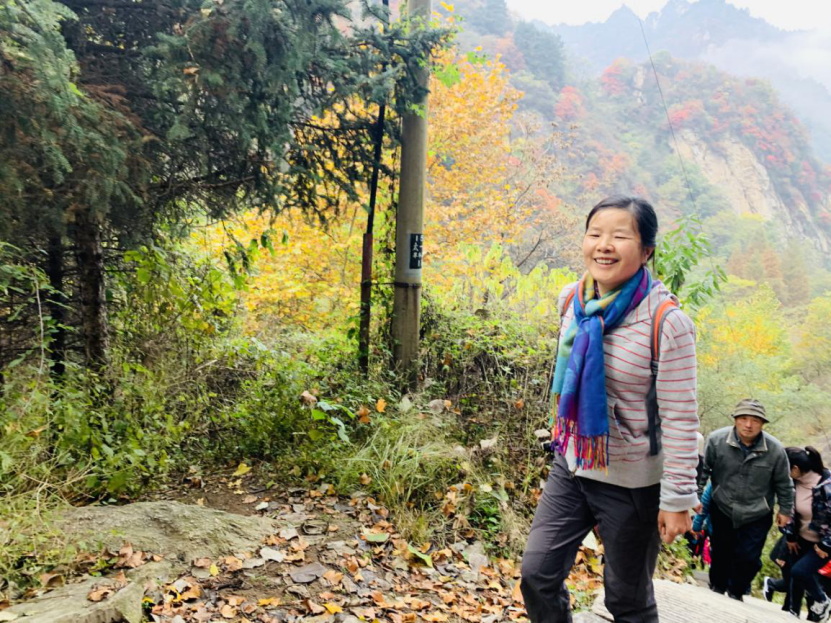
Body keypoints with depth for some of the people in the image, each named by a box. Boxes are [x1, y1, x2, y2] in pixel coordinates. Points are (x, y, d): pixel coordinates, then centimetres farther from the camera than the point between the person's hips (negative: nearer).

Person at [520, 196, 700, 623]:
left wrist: (677, 499, -14)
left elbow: (680, 419, -17)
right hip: (570, 467, 5)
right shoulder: (572, 299, -4)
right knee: (537, 575, 5)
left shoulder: (667, 321, -21)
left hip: (633, 484, -5)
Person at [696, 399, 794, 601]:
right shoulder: (716, 440, -19)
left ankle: (736, 592, 28)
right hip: (722, 509, 0)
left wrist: (785, 510, 7)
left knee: (748, 558, 2)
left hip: (757, 516, 0)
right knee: (720, 553, 13)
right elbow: (702, 469, -5)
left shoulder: (775, 449, -16)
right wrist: (696, 496, -6)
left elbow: (784, 483, 0)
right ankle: (717, 587, 37)